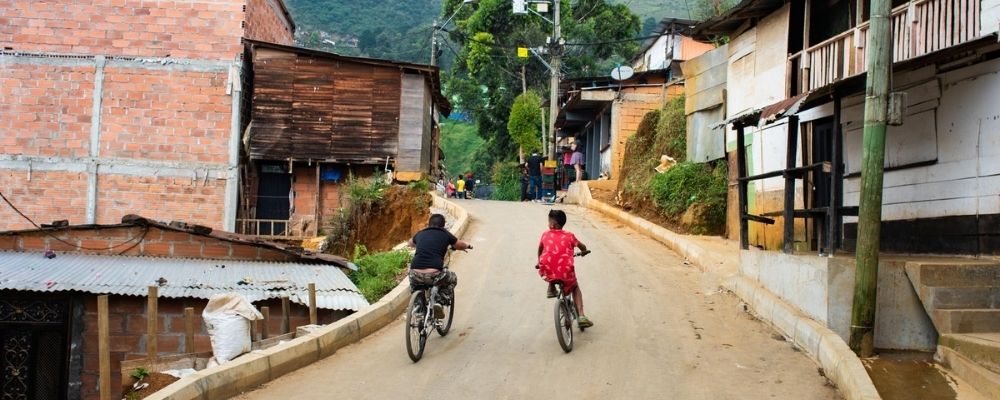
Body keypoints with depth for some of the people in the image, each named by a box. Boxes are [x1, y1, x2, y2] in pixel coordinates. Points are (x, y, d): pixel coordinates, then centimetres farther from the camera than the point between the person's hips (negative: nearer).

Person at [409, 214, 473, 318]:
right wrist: (468, 246, 52)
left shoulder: (420, 234, 20)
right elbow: (460, 245, 29)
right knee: (452, 278, 28)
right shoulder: (445, 234, 13)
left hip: (416, 275, 3)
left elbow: (411, 243, 43)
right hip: (434, 275, -3)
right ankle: (441, 302, 10)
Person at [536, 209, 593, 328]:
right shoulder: (569, 236, 10)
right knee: (575, 287, 27)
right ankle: (581, 316, 11)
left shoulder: (545, 235, 12)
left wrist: (539, 262, 48)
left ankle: (551, 288, 30)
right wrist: (584, 251, 48)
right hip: (566, 272, -1)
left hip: (547, 272, 1)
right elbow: (583, 247, 24)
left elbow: (540, 249, 30)